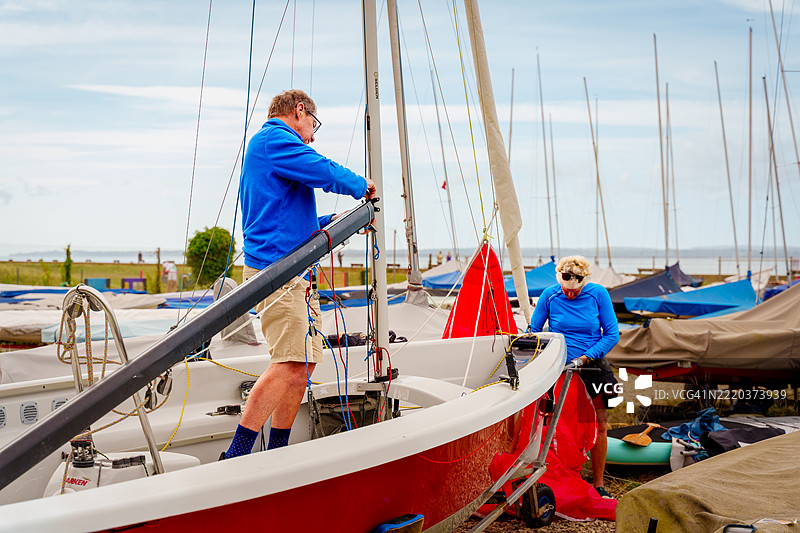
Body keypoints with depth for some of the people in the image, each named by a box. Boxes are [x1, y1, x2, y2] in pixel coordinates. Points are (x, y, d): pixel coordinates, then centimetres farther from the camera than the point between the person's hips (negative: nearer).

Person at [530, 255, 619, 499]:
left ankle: (598, 484, 13)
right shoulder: (550, 295, -6)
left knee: (599, 425, 1)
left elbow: (612, 334, -3)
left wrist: (587, 356, -14)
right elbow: (533, 331, 3)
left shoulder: (598, 294, -6)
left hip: (592, 367, 1)